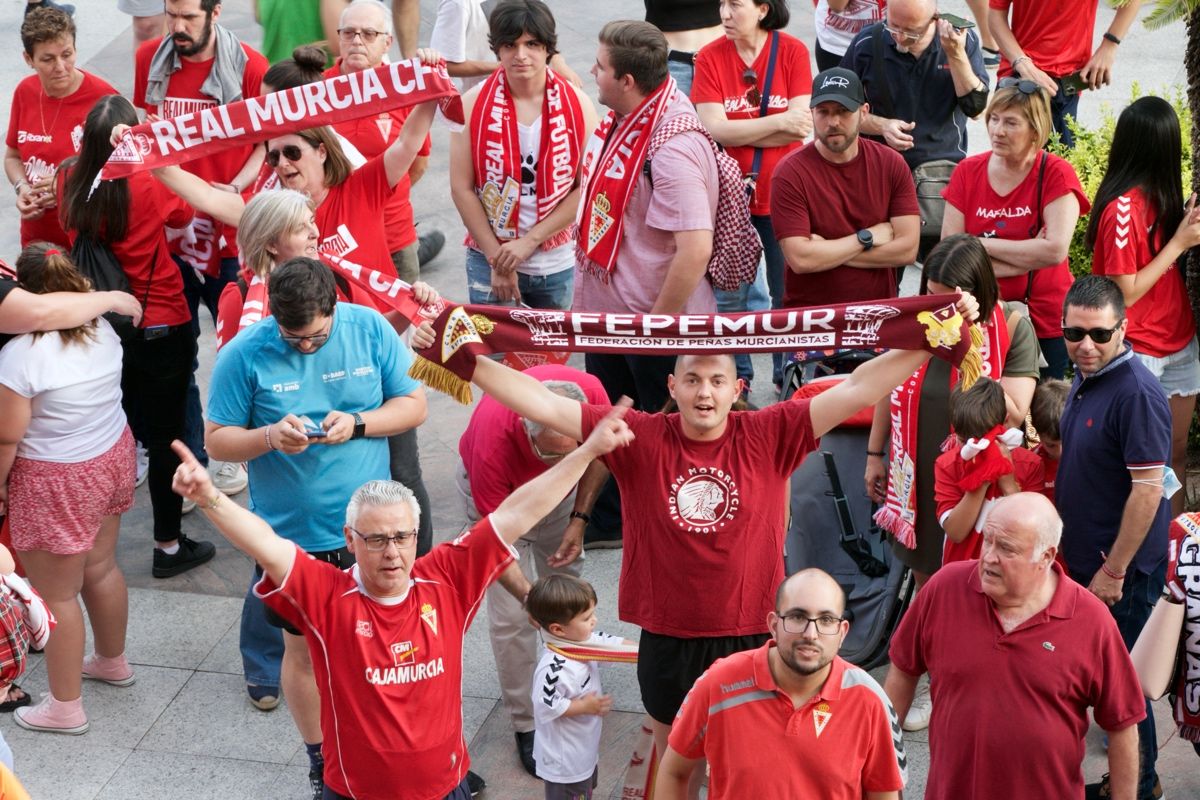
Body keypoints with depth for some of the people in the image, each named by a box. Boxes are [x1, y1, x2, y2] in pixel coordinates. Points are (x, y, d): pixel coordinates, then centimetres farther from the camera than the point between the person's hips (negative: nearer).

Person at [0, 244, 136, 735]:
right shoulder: (102, 332, -5)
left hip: (57, 483, -7)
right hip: (111, 457, 7)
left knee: (56, 596, 7)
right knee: (101, 568, 25)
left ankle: (65, 707, 20)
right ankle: (112, 662, 46)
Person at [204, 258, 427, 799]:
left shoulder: (370, 329, -8)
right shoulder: (243, 355, -13)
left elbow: (414, 405, -2)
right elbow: (217, 440, -7)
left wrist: (358, 424, -20)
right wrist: (270, 436, -26)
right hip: (293, 534, -1)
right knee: (305, 650, 14)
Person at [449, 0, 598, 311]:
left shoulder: (577, 105, -5)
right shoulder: (473, 105, -6)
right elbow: (461, 187, -6)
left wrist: (529, 241, -13)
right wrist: (497, 259, -9)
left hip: (558, 264, 1)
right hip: (488, 261, -1)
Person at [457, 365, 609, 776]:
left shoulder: (592, 393, -36)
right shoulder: (492, 438, -44)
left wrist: (579, 518, -16)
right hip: (497, 492, -3)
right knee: (510, 617, -7)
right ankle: (526, 725, 7)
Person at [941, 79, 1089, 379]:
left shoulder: (1057, 174, -8)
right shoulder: (967, 171, 0)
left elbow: (1055, 250, -21)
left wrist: (982, 244, -12)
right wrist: (1029, 256, -14)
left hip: (1046, 328, -2)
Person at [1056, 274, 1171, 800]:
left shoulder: (1136, 393, -24)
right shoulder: (1085, 380, 5)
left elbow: (1148, 488, -25)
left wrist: (1114, 570, -21)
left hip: (1123, 573, -9)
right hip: (1084, 559, 9)